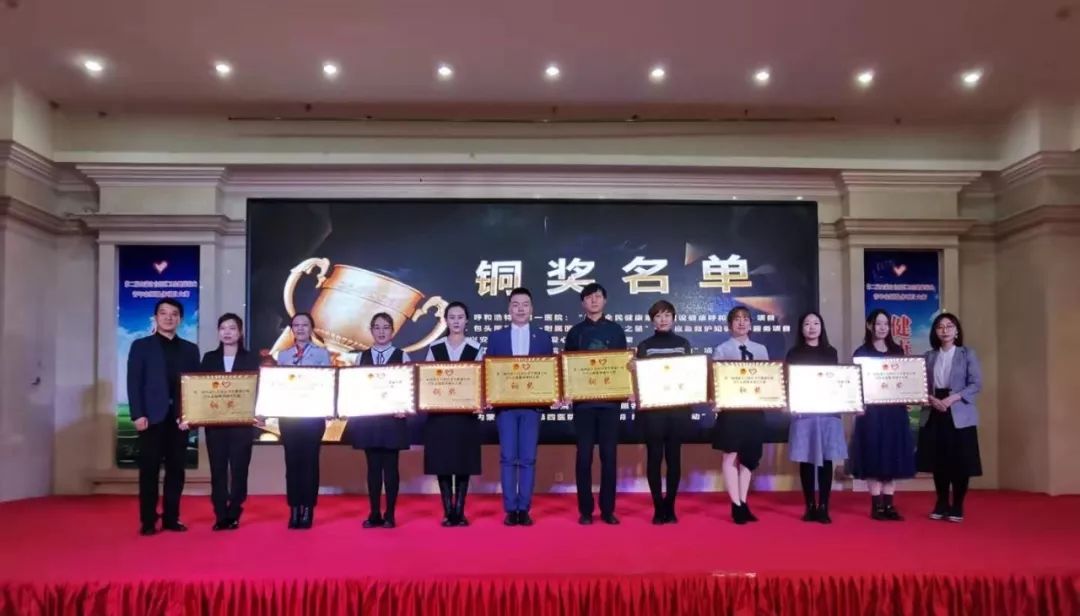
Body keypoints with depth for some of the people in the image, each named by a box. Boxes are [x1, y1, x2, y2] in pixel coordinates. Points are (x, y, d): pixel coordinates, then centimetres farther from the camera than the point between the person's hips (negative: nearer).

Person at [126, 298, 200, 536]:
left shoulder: (190, 349, 13)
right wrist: (138, 415, -12)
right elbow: (134, 383, -1)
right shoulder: (141, 346, 6)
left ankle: (171, 518, 13)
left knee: (176, 469, 5)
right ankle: (148, 521, 7)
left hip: (179, 417, 3)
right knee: (149, 470, 1)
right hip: (152, 417, -2)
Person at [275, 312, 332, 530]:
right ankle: (294, 509, 10)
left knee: (310, 461, 0)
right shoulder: (283, 355, 11)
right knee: (292, 461, 3)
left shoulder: (322, 354, 4)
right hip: (288, 415, 2)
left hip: (313, 415, -2)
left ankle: (308, 510, 7)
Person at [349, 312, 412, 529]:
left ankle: (390, 515, 9)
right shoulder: (362, 357, 9)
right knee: (373, 466, 6)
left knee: (390, 466, 1)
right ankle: (374, 514, 13)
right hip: (367, 419, 2)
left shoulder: (402, 356, 3)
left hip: (392, 419, -2)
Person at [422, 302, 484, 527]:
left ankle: (460, 511, 11)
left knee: (463, 462, 2)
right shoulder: (435, 348, 7)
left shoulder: (476, 349, 3)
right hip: (439, 413, 1)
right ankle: (448, 512, 11)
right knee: (442, 462, 2)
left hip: (466, 413, -1)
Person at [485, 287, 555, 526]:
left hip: (532, 405, 0)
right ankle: (510, 509, 6)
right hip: (504, 404, 0)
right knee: (508, 458, -1)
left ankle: (524, 509, 8)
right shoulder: (496, 337, 8)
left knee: (528, 459, 1)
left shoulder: (543, 337, 9)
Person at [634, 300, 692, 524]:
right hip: (652, 409, -1)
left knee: (673, 456, 4)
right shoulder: (645, 346, 7)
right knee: (654, 457, -1)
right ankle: (658, 506, 7)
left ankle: (670, 505, 13)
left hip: (678, 408, 1)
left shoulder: (683, 344, 10)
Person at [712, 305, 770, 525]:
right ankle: (736, 506, 6)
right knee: (731, 456, -1)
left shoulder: (761, 350, 11)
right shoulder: (721, 350, 1)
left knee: (749, 457, 8)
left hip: (754, 408, 4)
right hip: (731, 408, -3)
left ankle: (744, 503, 17)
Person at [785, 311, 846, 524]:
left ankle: (823, 507, 5)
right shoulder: (794, 353, 6)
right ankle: (810, 507, 9)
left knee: (826, 459, -1)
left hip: (828, 412, 1)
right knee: (806, 460, 1)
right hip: (803, 412, -1)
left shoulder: (831, 352, 12)